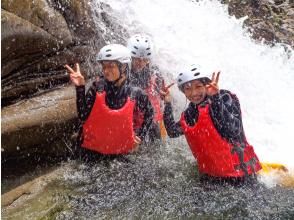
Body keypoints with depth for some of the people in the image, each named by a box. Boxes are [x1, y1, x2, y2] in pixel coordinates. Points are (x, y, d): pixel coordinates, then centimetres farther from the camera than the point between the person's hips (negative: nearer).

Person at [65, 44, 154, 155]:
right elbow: (83, 117, -12)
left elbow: (149, 113, 7)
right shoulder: (97, 87, -10)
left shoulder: (135, 93, -11)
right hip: (92, 149, 1)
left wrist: (140, 136, -1)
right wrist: (80, 87, -18)